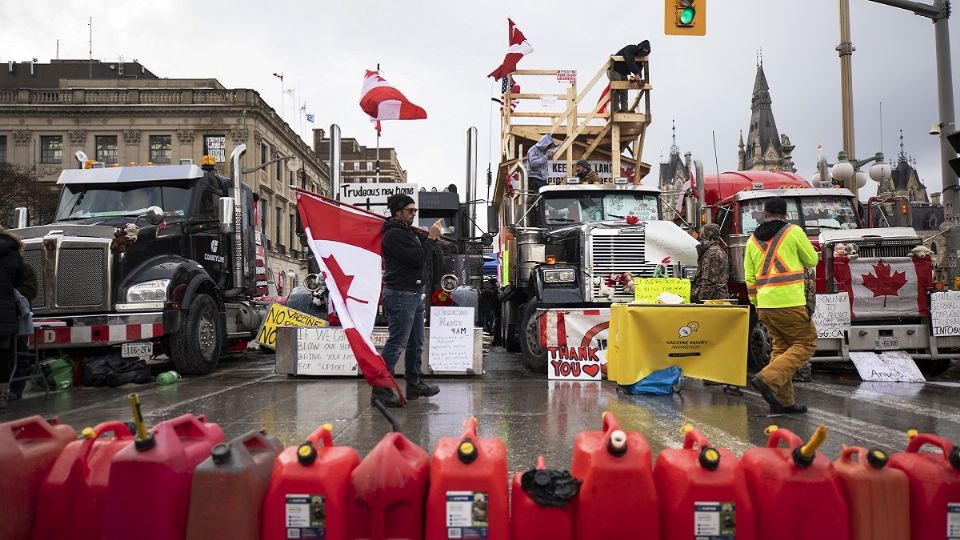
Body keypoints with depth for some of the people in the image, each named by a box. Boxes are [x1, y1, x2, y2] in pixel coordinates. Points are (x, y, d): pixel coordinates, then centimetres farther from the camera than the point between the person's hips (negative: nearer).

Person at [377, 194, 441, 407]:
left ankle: (414, 384, 28)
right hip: (400, 295, -11)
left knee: (416, 343, 17)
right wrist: (431, 238, -9)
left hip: (414, 294, 11)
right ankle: (380, 390, -5)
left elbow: (422, 251, 19)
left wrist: (430, 236, 5)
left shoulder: (408, 231, 18)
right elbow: (419, 259, -20)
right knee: (395, 343, -9)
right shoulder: (394, 234, -15)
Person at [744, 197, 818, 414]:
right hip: (789, 301, -6)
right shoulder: (793, 231, -2)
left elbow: (750, 277, 13)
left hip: (765, 304, 6)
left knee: (781, 347, 15)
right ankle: (768, 379, -13)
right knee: (805, 343, 4)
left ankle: (783, 401, 14)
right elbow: (811, 260, 9)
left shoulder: (753, 239, 12)